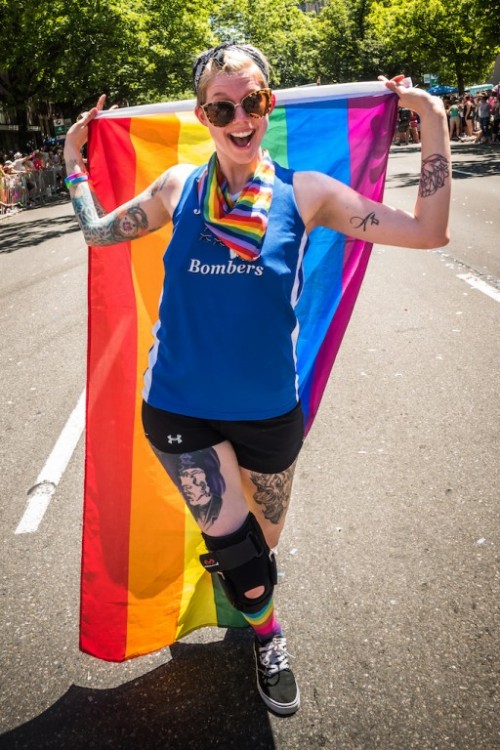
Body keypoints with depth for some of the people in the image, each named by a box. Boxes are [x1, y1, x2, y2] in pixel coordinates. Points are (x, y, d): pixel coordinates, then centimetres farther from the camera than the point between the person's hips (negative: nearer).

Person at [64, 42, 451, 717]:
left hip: (268, 409, 1)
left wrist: (434, 123, -13)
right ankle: (268, 639, 30)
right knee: (235, 541, -2)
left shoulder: (304, 193, -8)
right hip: (181, 408, -1)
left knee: (264, 541, 20)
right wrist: (74, 157, 11)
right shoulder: (178, 187, -4)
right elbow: (98, 231, 12)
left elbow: (428, 232, -11)